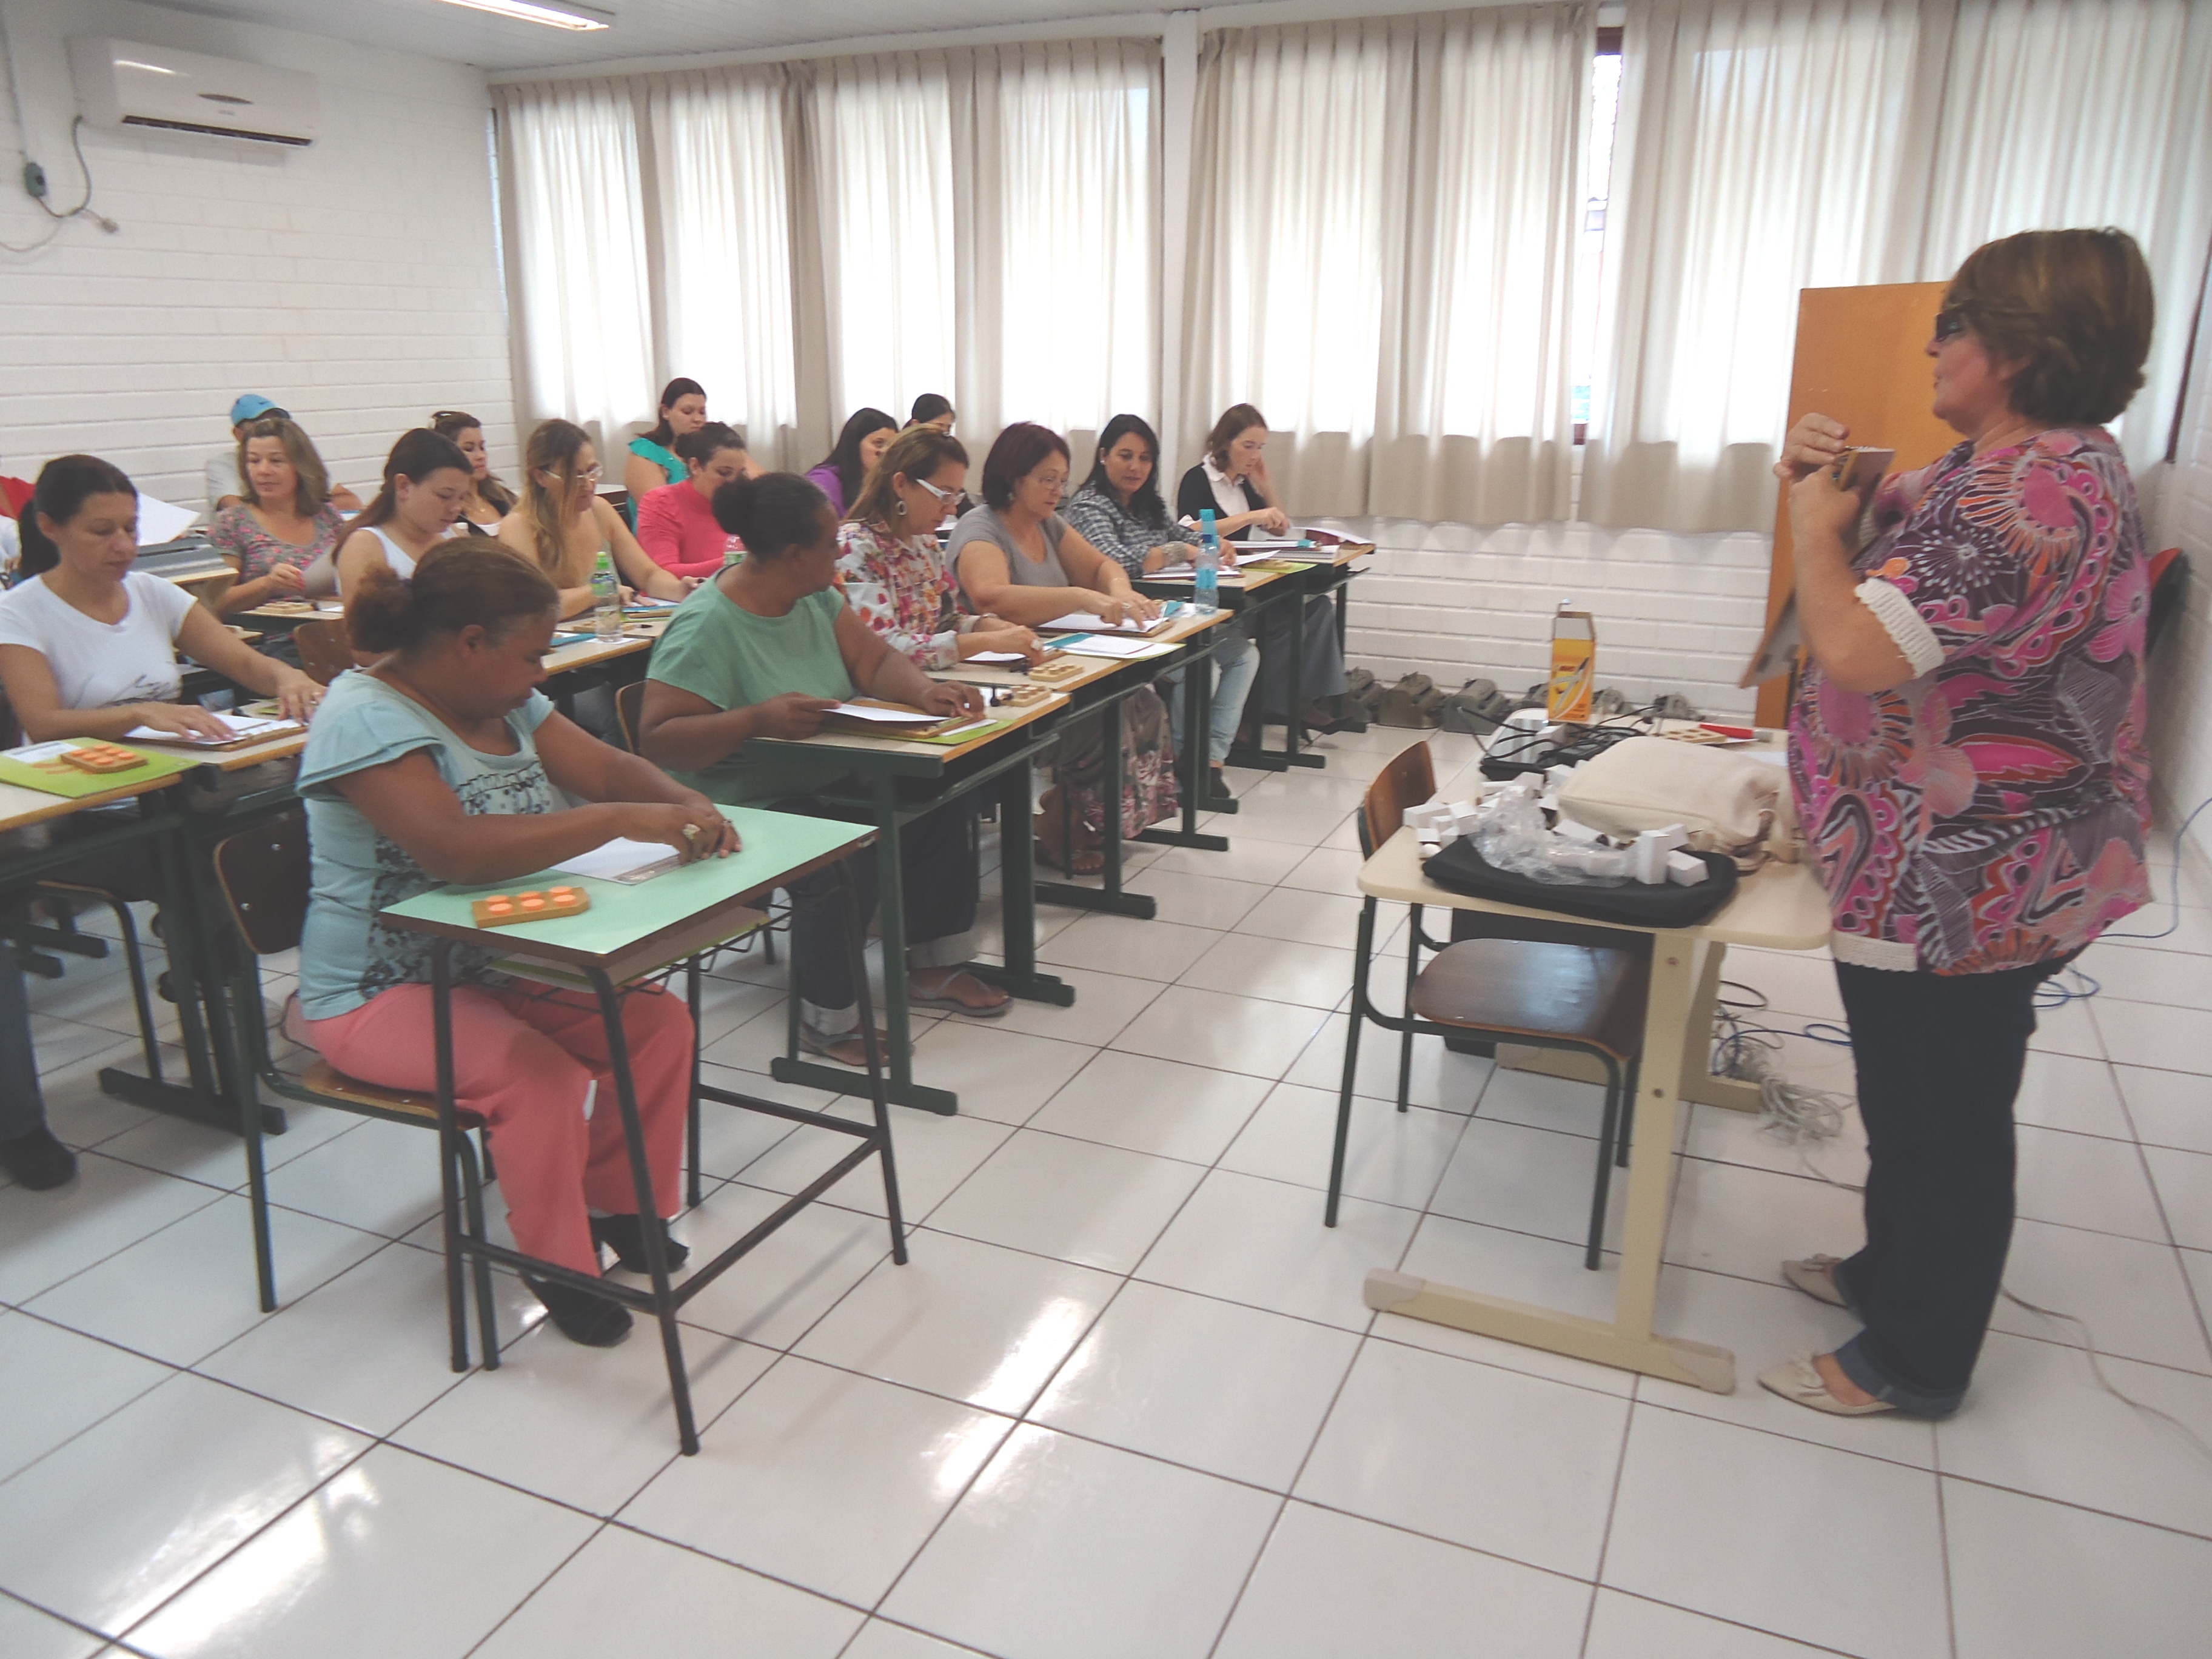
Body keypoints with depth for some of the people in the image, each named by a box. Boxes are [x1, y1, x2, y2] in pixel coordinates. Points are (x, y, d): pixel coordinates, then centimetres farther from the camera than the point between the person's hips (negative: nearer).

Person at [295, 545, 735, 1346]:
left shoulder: (504, 700, 5)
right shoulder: (367, 717, -22)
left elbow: (606, 767, 5)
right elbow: (455, 848, -37)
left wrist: (688, 806, -17)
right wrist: (623, 820, -39)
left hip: (496, 967, 8)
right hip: (378, 994, -8)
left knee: (660, 1021, -8)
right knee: (541, 1077, -30)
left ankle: (619, 1205, 11)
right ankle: (560, 1266, -6)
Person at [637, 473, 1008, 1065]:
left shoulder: (814, 595, 4)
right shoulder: (707, 627, -21)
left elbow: (874, 659, 6)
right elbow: (657, 739, -24)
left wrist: (925, 691, -15)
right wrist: (758, 718, -36)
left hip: (824, 783, 8)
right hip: (749, 811, -8)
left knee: (941, 801, -8)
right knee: (848, 859, -32)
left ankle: (934, 968, 9)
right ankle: (826, 1022, -12)